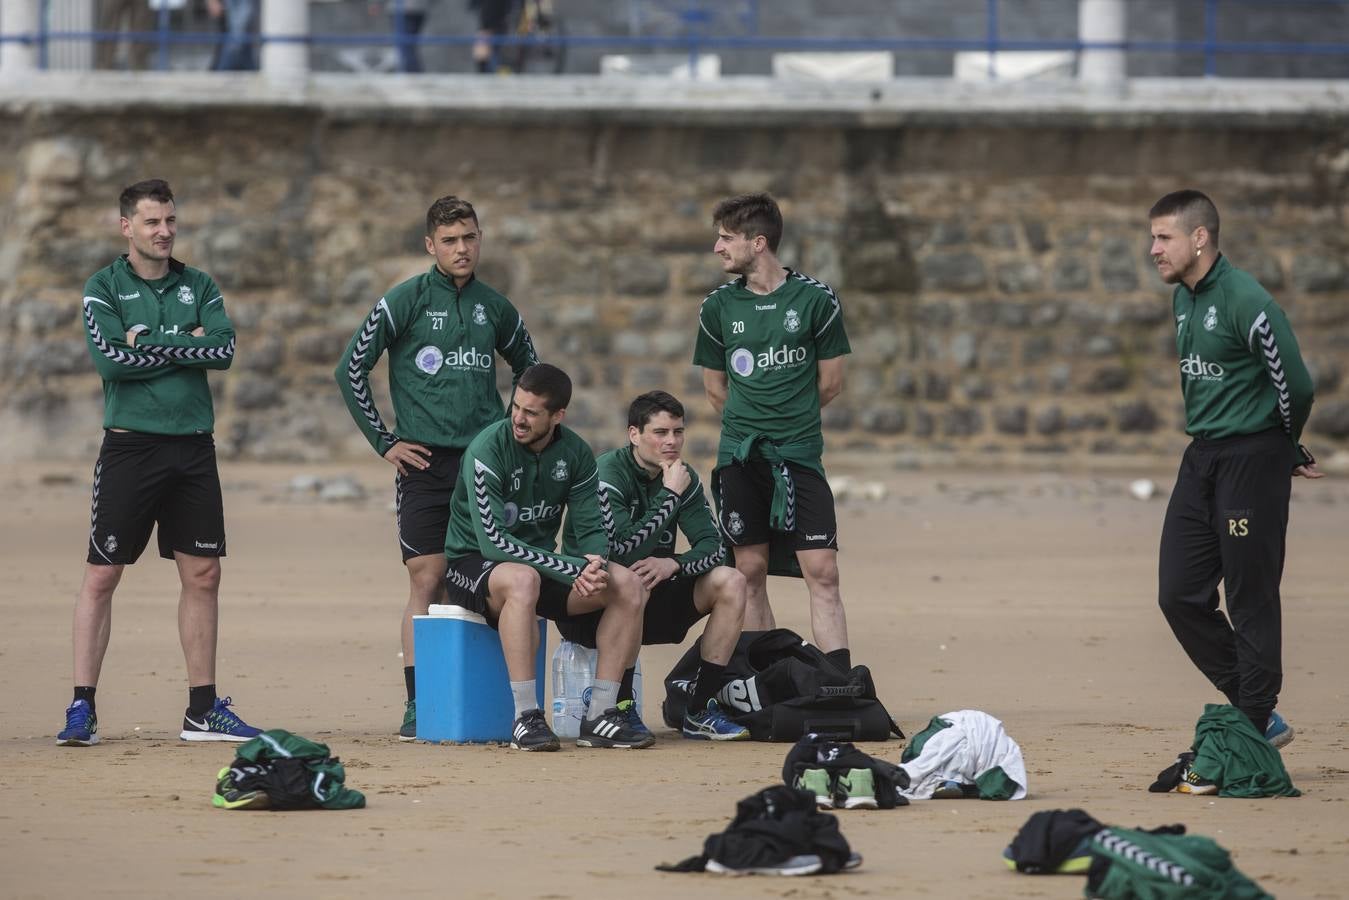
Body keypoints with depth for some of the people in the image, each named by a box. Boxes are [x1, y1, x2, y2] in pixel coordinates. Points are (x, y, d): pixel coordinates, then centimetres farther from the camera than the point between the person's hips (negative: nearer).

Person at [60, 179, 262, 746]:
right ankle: (81, 709, -3)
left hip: (193, 447, 4)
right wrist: (184, 347, -8)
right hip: (130, 444, -4)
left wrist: (149, 343, -10)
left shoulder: (199, 287, 12)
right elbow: (109, 359, -14)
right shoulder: (104, 289, 1)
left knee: (202, 574, 5)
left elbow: (224, 350, -4)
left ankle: (203, 710, 13)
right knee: (101, 576, -5)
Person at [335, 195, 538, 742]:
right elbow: (351, 370, -1)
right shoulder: (405, 302, -2)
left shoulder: (494, 308, 10)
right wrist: (384, 442, -3)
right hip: (426, 464, -3)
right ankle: (417, 705, -4)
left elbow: (529, 368, 27)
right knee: (428, 581, -6)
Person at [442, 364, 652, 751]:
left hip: (540, 562, 6)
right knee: (522, 579, -40)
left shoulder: (575, 454, 0)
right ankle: (526, 719, -37)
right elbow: (493, 540, -26)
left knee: (628, 584, -16)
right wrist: (574, 570, -30)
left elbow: (590, 529, 1)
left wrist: (593, 563, -25)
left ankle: (600, 715, -14)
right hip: (472, 566, -6)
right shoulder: (488, 450, -19)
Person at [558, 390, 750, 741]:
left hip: (650, 608, 7)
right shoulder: (609, 473, -18)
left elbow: (714, 547, -2)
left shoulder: (684, 477, 2)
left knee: (731, 583, -8)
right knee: (634, 583, -38)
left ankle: (700, 711, -7)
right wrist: (670, 495, -25)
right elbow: (623, 550, -29)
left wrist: (674, 563, -23)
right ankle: (621, 709, -27)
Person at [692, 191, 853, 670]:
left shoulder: (816, 299, -2)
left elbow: (830, 383, 5)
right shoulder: (719, 306, 6)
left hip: (799, 453, -2)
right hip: (739, 455, 3)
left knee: (822, 571, -8)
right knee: (750, 572, 4)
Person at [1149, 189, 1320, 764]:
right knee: (1181, 595, 6)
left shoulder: (1245, 301, -17)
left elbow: (1295, 383, -17)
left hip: (1250, 458, -9)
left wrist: (1284, 450, 2)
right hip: (1202, 458, 9)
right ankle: (1259, 715, 14)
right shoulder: (1183, 298, 11)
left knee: (1251, 599, -4)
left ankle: (1255, 730, 3)